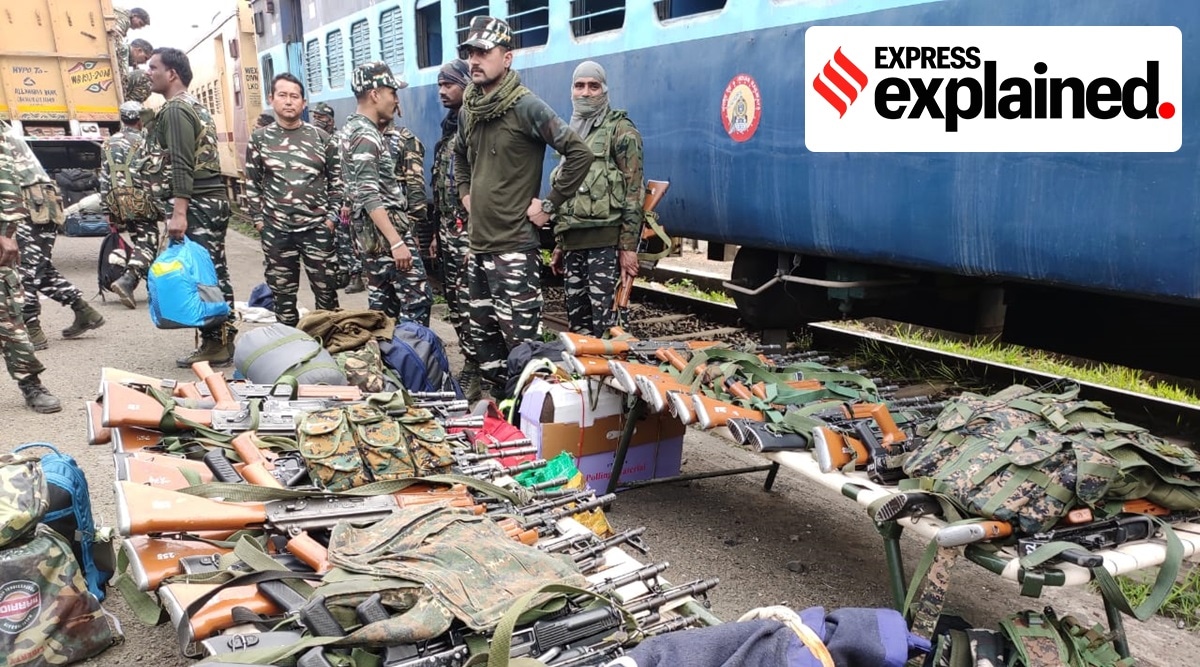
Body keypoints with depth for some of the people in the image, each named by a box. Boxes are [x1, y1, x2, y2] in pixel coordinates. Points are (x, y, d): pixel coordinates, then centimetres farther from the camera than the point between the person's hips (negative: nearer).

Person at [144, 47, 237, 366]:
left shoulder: (175, 110, -10)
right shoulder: (195, 106, 21)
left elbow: (181, 166, -20)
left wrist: (178, 212, -25)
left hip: (195, 204, -10)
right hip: (213, 199, 10)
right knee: (214, 273, 10)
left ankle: (213, 345, -3)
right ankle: (224, 341, 15)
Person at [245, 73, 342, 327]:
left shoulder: (321, 138, 4)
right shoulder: (259, 139, 5)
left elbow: (337, 180, 7)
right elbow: (252, 184, 7)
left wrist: (332, 216, -1)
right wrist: (259, 219, 0)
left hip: (317, 228, 0)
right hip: (276, 230, 1)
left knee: (326, 289, 3)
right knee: (282, 292, 8)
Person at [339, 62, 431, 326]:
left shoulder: (354, 128, 15)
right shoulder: (365, 135, -16)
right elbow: (370, 196, -23)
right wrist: (396, 242, -27)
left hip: (373, 232, 10)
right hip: (385, 230, -10)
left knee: (382, 302, 12)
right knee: (417, 296, -9)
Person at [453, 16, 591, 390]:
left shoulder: (526, 107, -11)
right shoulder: (467, 111, 11)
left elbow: (579, 154, -15)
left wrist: (549, 205, -12)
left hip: (515, 247, -8)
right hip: (479, 244, 8)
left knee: (520, 344, -7)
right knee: (484, 338, 15)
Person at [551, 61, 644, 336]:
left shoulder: (620, 130, -1)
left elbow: (633, 192, -7)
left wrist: (629, 246, -14)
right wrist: (559, 243, 22)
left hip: (605, 240, -7)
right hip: (573, 240, 7)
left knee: (605, 322, -11)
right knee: (576, 320, 10)